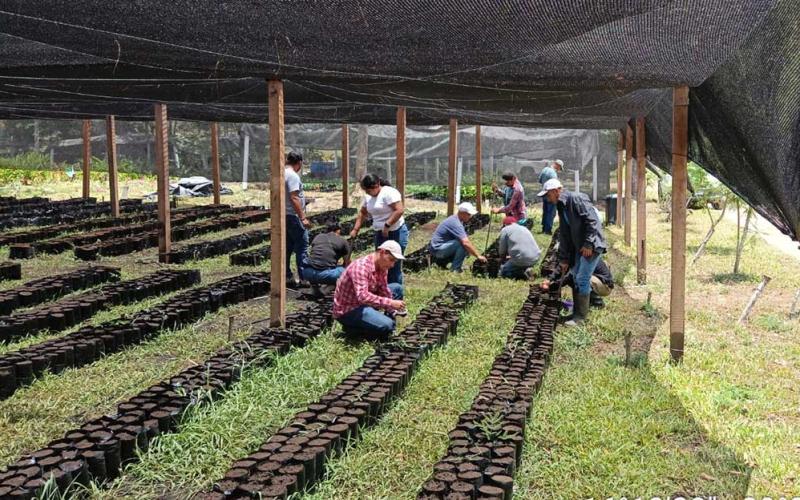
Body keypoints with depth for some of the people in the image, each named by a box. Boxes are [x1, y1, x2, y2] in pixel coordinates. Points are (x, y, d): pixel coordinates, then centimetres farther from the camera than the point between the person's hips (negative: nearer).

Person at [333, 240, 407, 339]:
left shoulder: (382, 266, 1)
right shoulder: (361, 266, -27)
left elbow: (384, 291, 6)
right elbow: (362, 297, -38)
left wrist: (393, 310, -7)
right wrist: (391, 303, -37)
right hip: (347, 311, -10)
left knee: (397, 288, 9)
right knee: (386, 326, -28)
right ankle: (351, 327, -7)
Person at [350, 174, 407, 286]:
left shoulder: (389, 193, -17)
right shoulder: (368, 197, 9)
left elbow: (399, 210, -26)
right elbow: (362, 213, 21)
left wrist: (387, 226, -24)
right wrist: (355, 229, 15)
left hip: (395, 233, -9)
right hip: (380, 234, 9)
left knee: (394, 266, -6)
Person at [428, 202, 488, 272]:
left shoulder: (456, 220, 10)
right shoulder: (455, 223, -23)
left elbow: (466, 239, 17)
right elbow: (465, 242, -31)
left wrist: (476, 253, 10)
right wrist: (478, 256, -25)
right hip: (437, 248, -10)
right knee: (463, 244, -24)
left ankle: (442, 260, 12)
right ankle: (455, 269, -14)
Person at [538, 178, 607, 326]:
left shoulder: (577, 199, -15)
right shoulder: (561, 207, 14)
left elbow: (591, 220, -22)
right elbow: (564, 235, 17)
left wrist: (588, 244, -21)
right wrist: (564, 259, 16)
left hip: (592, 246, -10)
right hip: (579, 247, 10)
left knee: (582, 280, -9)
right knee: (576, 278, 15)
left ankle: (580, 316, -1)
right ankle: (577, 310, 26)